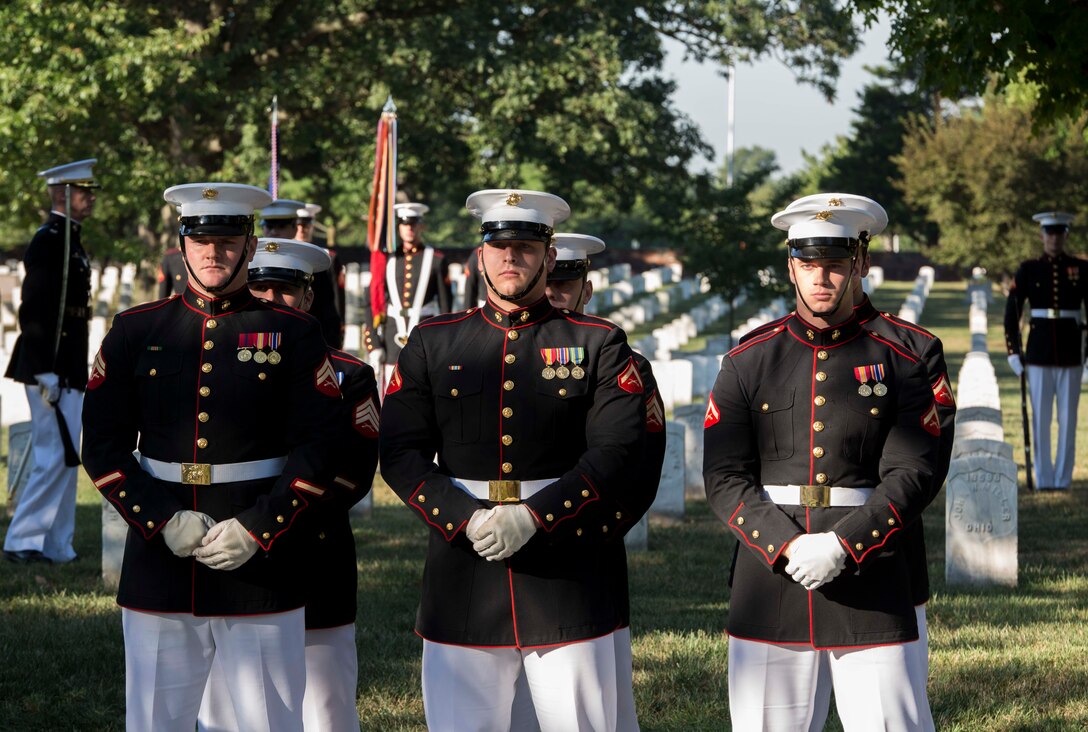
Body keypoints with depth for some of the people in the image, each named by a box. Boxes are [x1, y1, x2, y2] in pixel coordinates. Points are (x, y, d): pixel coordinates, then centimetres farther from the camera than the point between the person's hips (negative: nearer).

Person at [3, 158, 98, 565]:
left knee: (64, 457, 11)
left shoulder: (68, 239, 17)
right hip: (52, 368, -10)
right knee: (57, 456, -10)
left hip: (68, 369, 10)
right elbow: (34, 311, -20)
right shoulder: (48, 241, -14)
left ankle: (56, 547, 15)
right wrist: (44, 374, -23)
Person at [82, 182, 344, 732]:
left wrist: (256, 530, -13)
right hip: (159, 562, 2)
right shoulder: (135, 331, 8)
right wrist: (163, 520, -10)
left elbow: (319, 449, -3)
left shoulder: (293, 335, 3)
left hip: (260, 565, -2)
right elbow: (104, 444, 4)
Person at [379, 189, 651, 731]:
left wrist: (534, 517, -18)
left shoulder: (598, 345, 5)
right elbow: (401, 453, 2)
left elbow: (617, 454, -6)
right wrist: (467, 520, -13)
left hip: (569, 579, -1)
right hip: (463, 582, 1)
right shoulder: (432, 344, 10)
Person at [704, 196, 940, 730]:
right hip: (768, 582, 1)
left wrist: (843, 545, -17)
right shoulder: (746, 364, 7)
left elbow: (912, 475, -5)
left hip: (868, 583, -1)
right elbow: (724, 477, -1)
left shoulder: (897, 364, 4)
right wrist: (788, 546, -15)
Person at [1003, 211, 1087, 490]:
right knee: (1041, 418, 2)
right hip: (1039, 353, 0)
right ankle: (1043, 479, 9)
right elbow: (1012, 313, 3)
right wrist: (1013, 351, -2)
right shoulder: (1028, 270, 1)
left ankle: (1063, 478, 9)